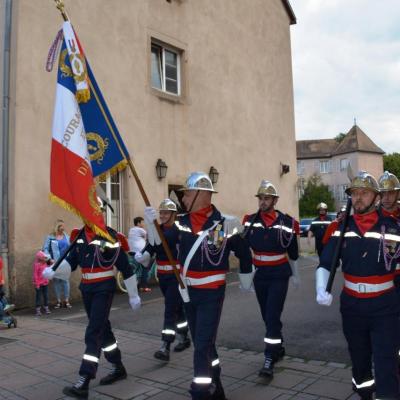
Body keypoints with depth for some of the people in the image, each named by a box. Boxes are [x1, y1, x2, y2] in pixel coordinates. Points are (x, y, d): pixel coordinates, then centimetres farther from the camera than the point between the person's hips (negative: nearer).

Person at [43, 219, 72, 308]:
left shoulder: (66, 236, 5)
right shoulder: (50, 237, -3)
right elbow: (45, 249, -5)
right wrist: (50, 259, -13)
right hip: (55, 263, -1)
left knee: (65, 280, 3)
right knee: (56, 280, 6)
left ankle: (66, 301, 11)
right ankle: (59, 301, 16)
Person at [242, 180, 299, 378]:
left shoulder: (287, 222, -6)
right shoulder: (249, 221, -2)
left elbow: (293, 251, 4)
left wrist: (296, 275, 11)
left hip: (279, 276, -3)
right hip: (259, 275, 3)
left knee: (273, 316, -8)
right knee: (267, 316, 15)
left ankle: (269, 359, -1)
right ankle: (278, 347, 36)